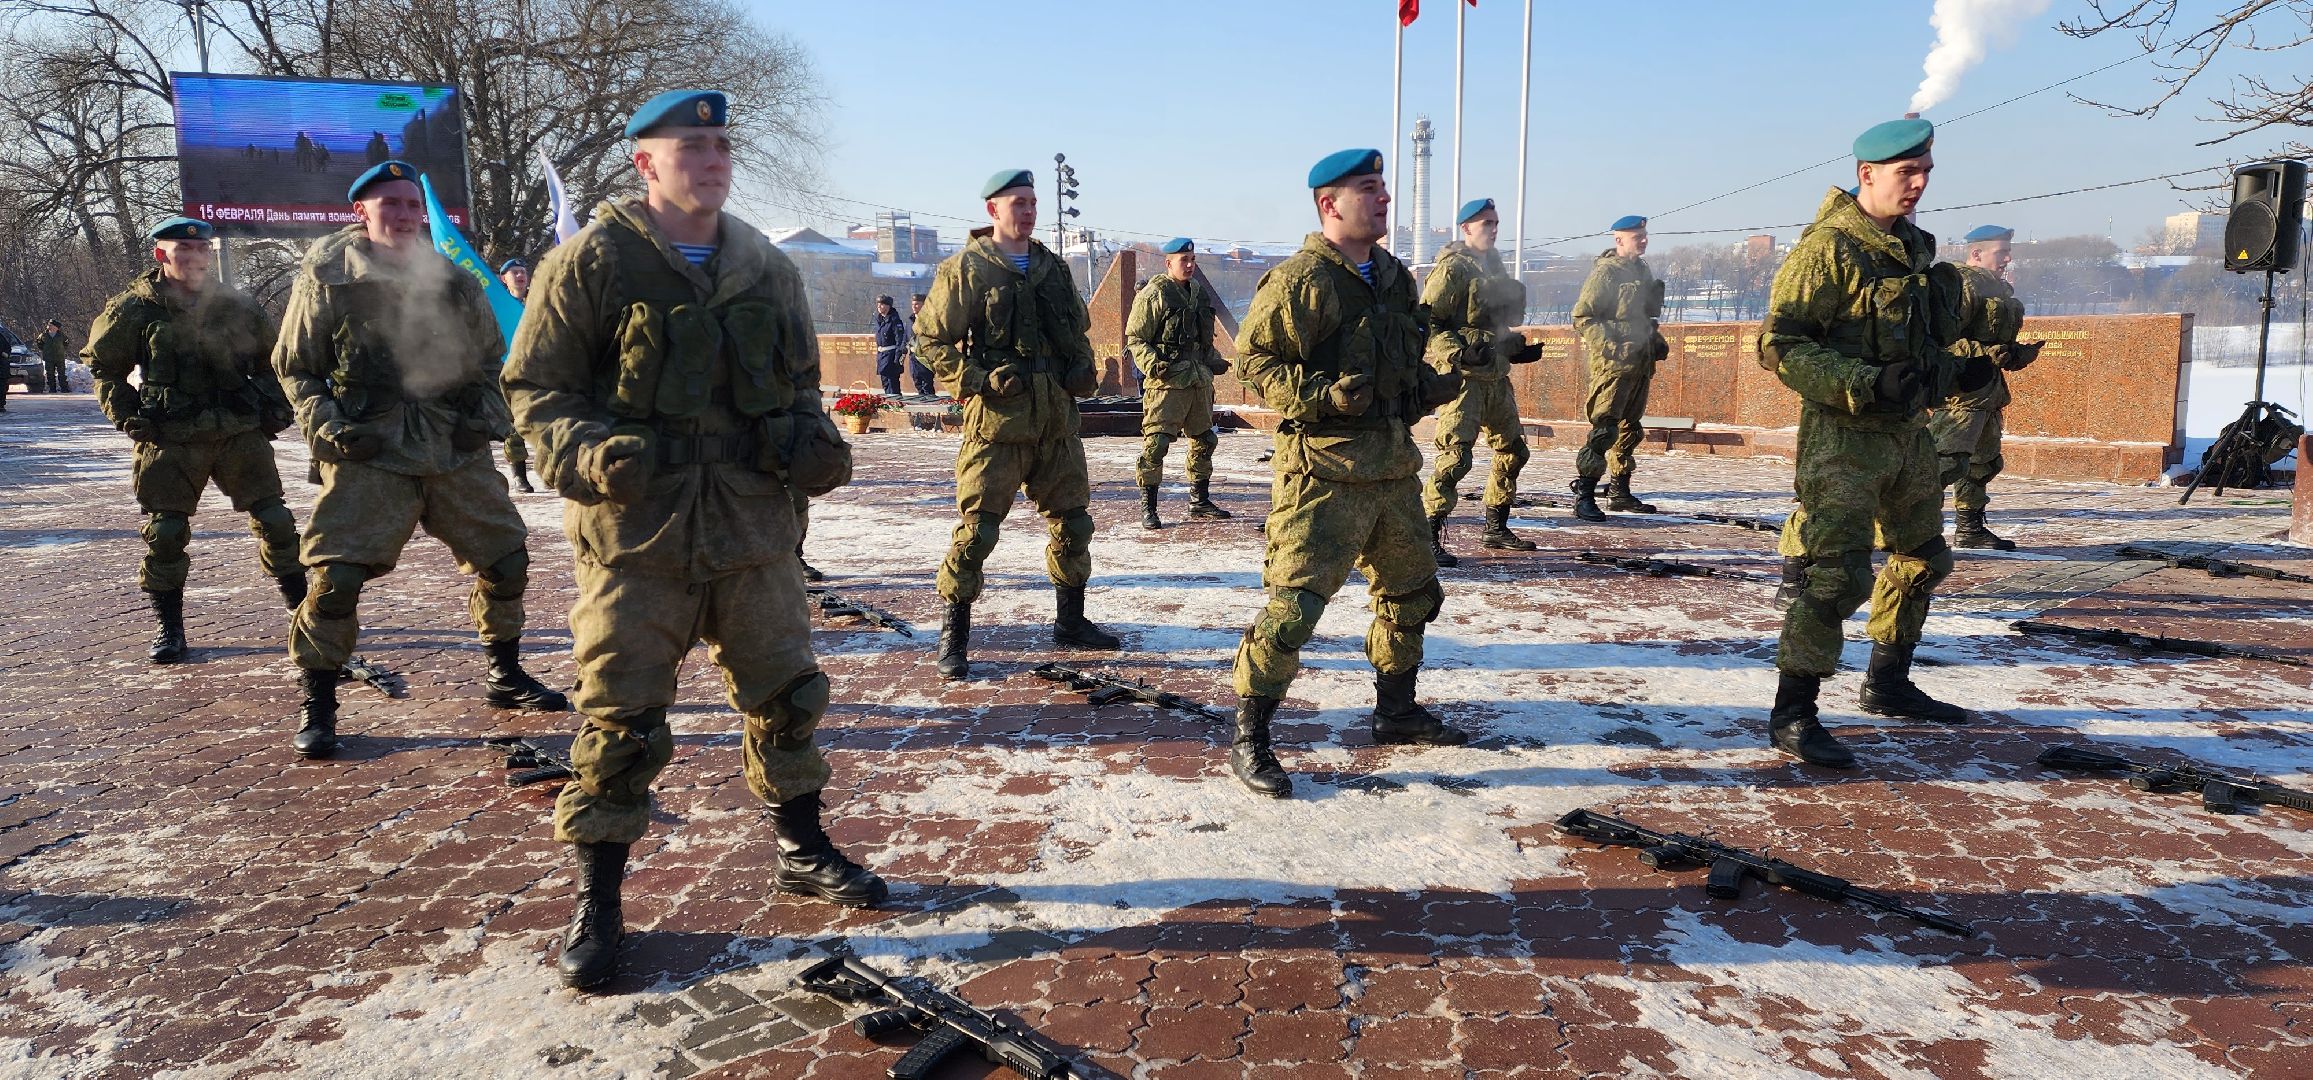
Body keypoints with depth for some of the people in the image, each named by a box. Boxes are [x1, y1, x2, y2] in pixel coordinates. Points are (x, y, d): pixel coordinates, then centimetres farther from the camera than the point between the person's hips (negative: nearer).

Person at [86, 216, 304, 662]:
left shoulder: (236, 305, 6)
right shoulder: (134, 310, -1)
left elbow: (271, 359, 19)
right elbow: (103, 365, 10)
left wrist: (275, 406, 8)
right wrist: (128, 415, -2)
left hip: (241, 435, 2)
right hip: (170, 443, -1)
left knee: (275, 523, 0)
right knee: (165, 535, 0)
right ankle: (169, 628, 14)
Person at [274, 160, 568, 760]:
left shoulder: (453, 281, 7)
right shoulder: (327, 280, -2)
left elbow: (489, 359, 19)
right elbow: (295, 369, 5)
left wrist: (487, 416, 3)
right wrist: (328, 427, -9)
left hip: (457, 451, 4)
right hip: (368, 454, -4)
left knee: (507, 558, 7)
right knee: (336, 577, -12)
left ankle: (506, 678, 28)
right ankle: (317, 707, 6)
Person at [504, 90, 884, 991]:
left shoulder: (767, 269, 10)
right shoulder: (591, 263, -5)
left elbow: (799, 383, 20)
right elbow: (536, 389, -3)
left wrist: (814, 443, -1)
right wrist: (590, 453, -22)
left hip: (753, 525, 5)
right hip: (636, 528, -4)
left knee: (787, 693, 13)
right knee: (621, 719, -1)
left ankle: (802, 850, 34)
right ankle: (596, 903, 16)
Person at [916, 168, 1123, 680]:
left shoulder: (1053, 268, 15)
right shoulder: (965, 269, -3)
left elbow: (1079, 329, 26)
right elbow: (932, 338, -4)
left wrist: (1083, 369, 7)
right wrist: (976, 381, -15)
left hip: (1057, 420, 6)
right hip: (997, 419, -6)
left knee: (1073, 521, 12)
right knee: (978, 527, -6)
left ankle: (1070, 620, 28)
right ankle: (954, 635, 6)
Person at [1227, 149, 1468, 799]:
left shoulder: (1395, 277, 15)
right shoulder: (1300, 279, -11)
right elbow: (1254, 358, -13)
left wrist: (1430, 388, 7)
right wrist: (1324, 394, -24)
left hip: (1393, 467, 9)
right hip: (1324, 472, -9)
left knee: (1412, 591, 19)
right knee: (1294, 605, -12)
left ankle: (1395, 711, 38)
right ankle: (1248, 741, -1)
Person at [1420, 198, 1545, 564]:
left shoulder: (1493, 265, 18)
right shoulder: (1453, 268, -10)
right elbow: (1426, 322, -16)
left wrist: (1520, 348, 18)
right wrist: (1458, 351, -26)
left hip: (1495, 376, 10)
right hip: (1462, 377, -9)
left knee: (1512, 450, 16)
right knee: (1455, 455, -16)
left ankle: (1495, 529, 29)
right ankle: (1429, 539, -13)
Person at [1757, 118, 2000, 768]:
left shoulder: (1913, 248, 14)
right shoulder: (1829, 247, -13)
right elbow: (1778, 344, -19)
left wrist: (1955, 370, 8)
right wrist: (1864, 386, -26)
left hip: (1909, 432, 9)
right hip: (1845, 437, -9)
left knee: (1922, 558, 19)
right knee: (1836, 575, -14)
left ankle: (1888, 685, 35)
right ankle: (1791, 716, -6)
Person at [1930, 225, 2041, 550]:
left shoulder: (2001, 290, 20)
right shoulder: (1960, 282, -12)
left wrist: (2018, 354, 12)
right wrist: (1985, 353, -27)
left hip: (1988, 390, 11)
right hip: (1959, 389, -10)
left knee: (1984, 462, 17)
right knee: (1950, 461, -19)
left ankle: (1971, 529, 28)